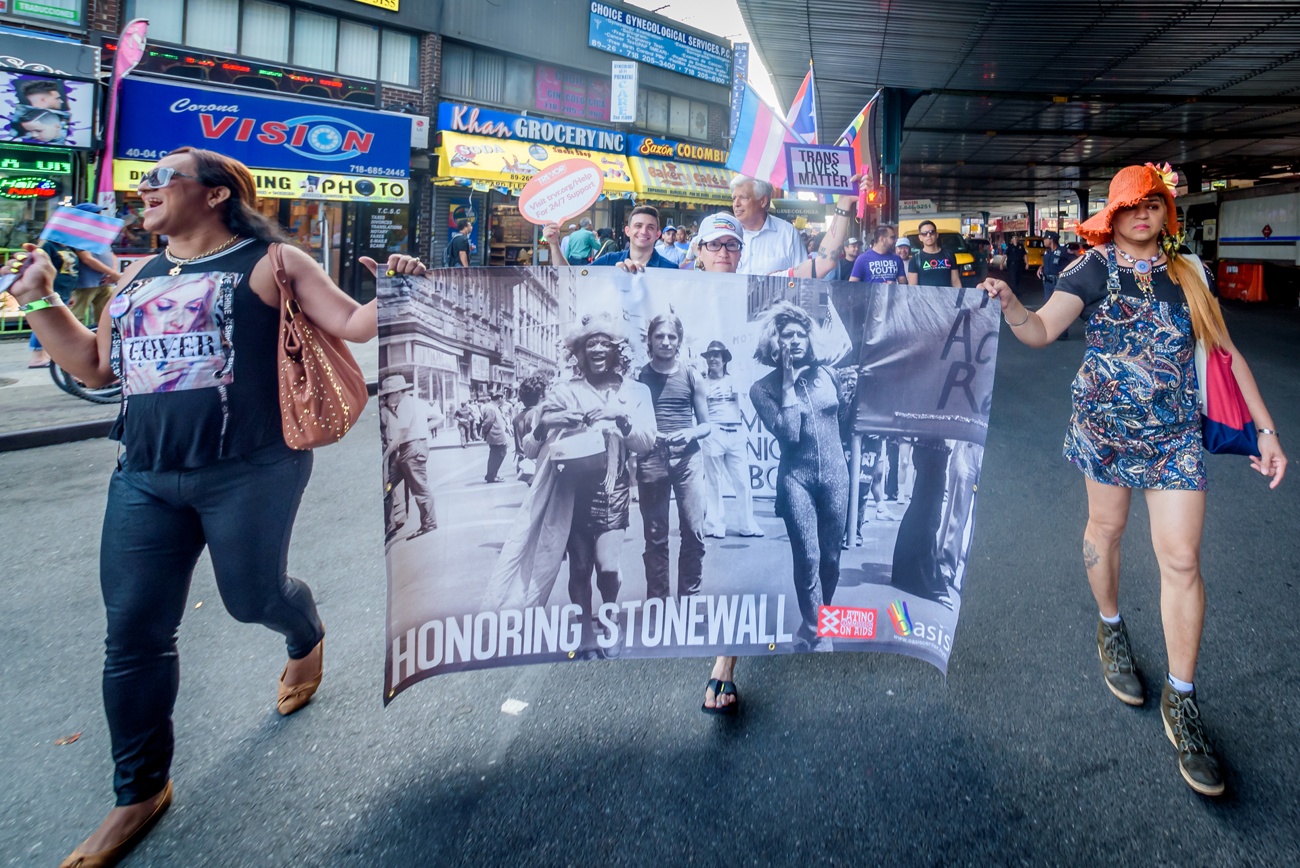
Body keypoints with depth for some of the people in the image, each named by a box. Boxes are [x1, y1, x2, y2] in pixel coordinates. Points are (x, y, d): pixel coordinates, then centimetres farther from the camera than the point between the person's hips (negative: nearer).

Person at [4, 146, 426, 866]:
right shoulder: (135, 279, 16)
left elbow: (354, 325, -4)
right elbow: (94, 367, 22)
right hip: (144, 480, 6)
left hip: (249, 473, -5)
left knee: (252, 597, 8)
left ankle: (305, 636, 49)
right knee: (133, 633, 7)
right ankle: (140, 791, 25)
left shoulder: (270, 263, -1)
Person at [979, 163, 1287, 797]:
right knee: (1106, 530, 13)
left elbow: (1227, 352, 8)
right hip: (1105, 426, -2)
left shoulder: (1187, 273, 4)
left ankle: (1181, 700, 9)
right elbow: (1042, 330, -20)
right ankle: (1111, 629, 41)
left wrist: (1265, 429, 3)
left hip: (1174, 434, 2)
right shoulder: (1094, 268, -6)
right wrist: (1010, 305, -42)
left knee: (1181, 559, -2)